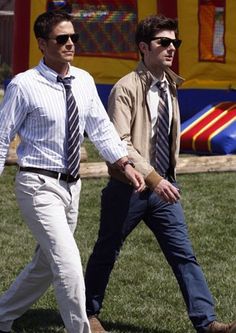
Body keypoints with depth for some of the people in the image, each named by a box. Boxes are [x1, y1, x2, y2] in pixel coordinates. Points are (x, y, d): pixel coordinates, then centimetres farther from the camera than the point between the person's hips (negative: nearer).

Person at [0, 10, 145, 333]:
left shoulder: (84, 81, 3)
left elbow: (101, 128, 7)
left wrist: (126, 164, -7)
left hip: (71, 185, 7)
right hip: (40, 185, -7)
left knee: (45, 265, 18)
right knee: (68, 264, -16)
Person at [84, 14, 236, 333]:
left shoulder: (170, 86, 8)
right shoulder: (127, 88, -16)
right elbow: (119, 143, -23)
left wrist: (168, 177, 17)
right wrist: (153, 178, -28)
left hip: (163, 186, 6)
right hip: (129, 188, -6)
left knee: (184, 255, 0)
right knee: (106, 253, 11)